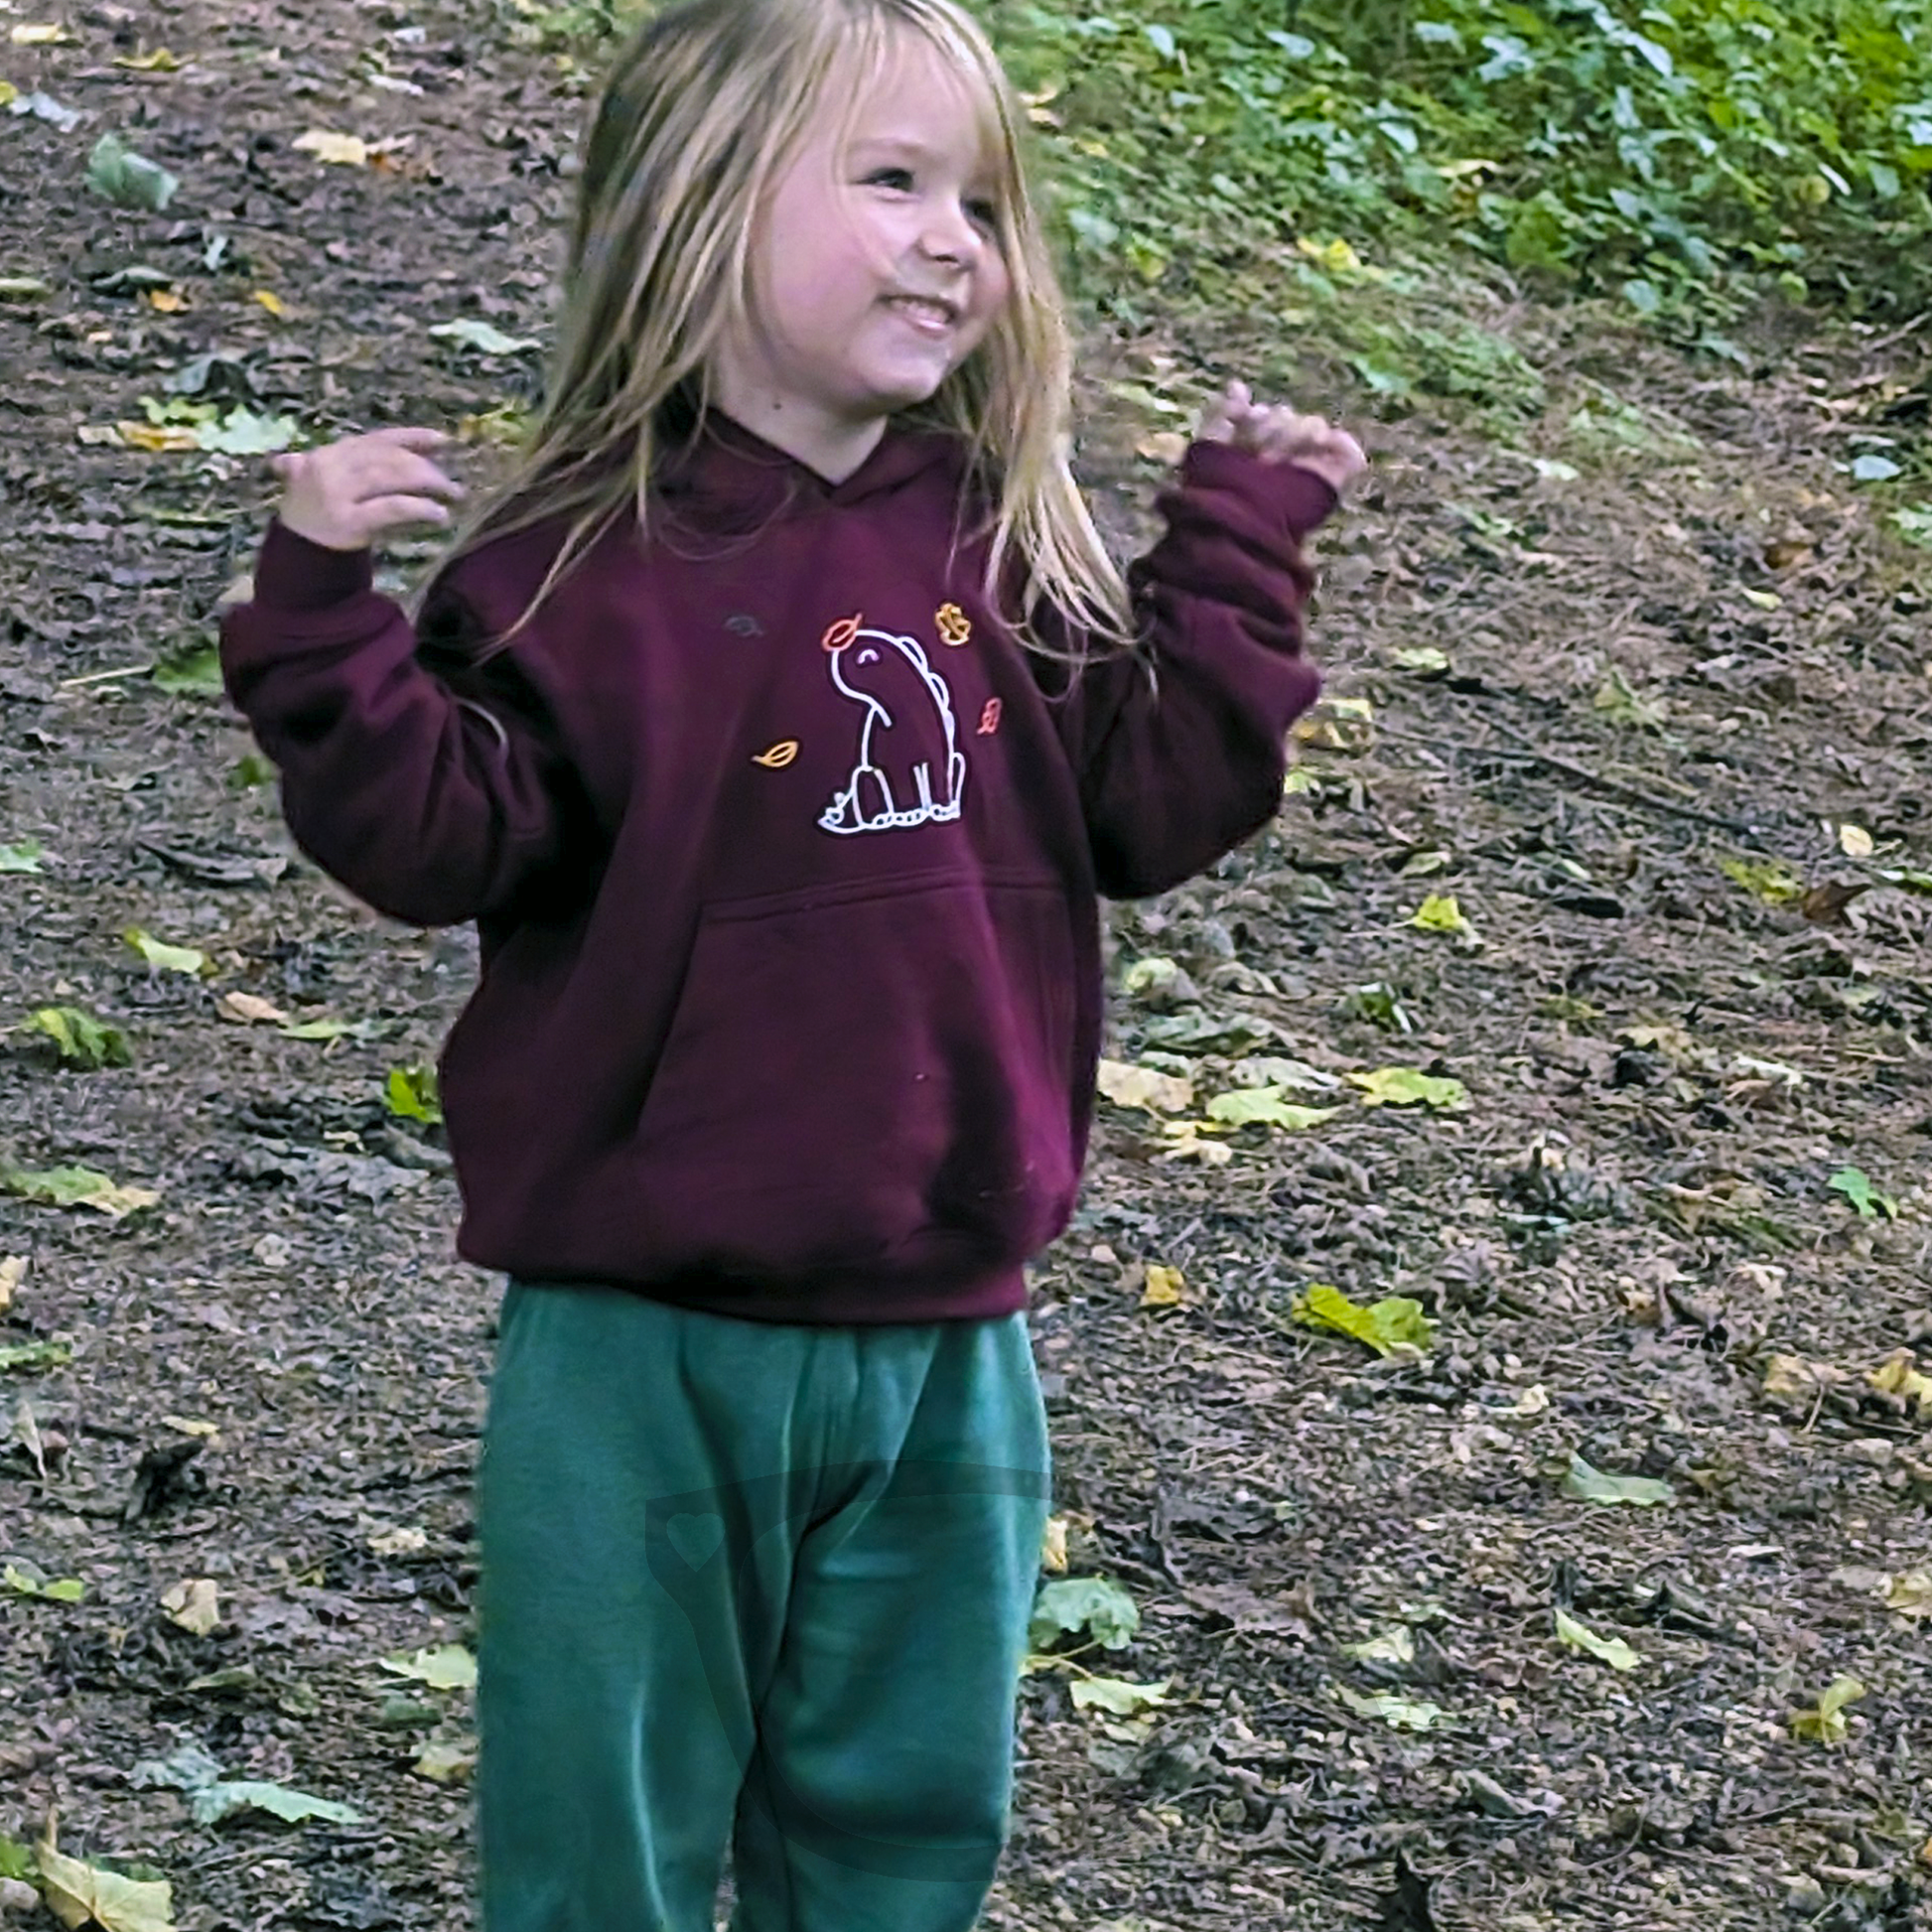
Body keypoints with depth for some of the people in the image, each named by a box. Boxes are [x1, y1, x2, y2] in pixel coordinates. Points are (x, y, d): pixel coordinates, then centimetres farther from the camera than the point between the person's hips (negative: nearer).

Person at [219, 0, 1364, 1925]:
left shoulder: (1003, 553, 5)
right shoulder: (591, 562, -11)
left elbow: (1146, 805, 10)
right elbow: (439, 834, -15)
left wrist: (1233, 552, 7)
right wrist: (328, 615, -28)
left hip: (944, 1333, 5)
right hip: (645, 1341, -5)